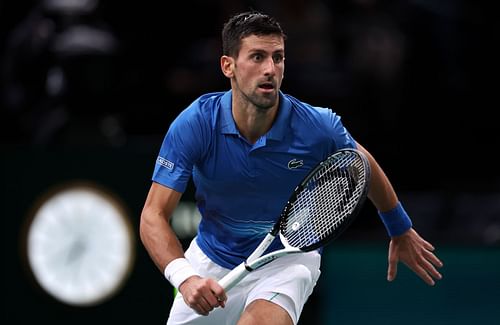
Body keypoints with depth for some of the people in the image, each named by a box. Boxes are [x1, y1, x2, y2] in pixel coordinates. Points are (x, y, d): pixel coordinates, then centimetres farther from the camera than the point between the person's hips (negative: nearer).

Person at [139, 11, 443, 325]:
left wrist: (401, 230, 16)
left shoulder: (319, 127, -21)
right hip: (210, 261, 2)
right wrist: (184, 277, -42)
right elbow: (154, 215, -23)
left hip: (288, 260, -2)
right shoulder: (193, 125, -23)